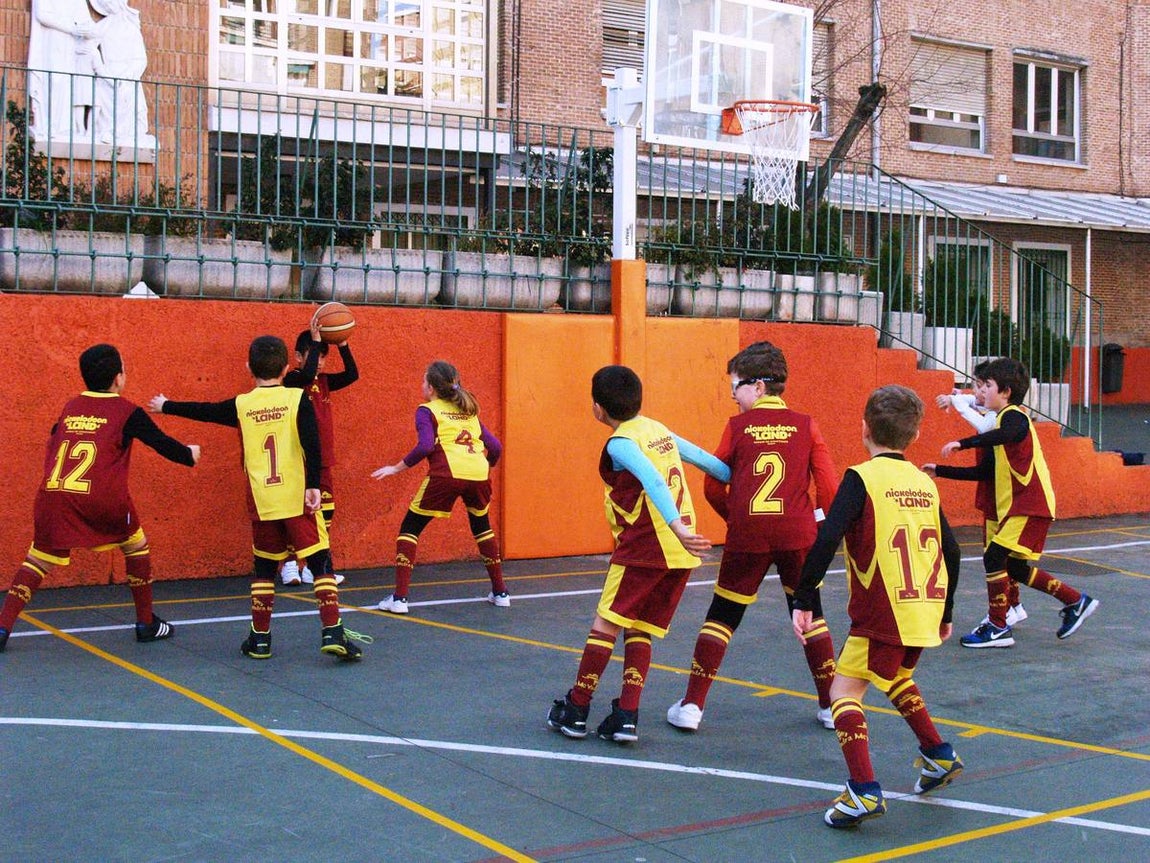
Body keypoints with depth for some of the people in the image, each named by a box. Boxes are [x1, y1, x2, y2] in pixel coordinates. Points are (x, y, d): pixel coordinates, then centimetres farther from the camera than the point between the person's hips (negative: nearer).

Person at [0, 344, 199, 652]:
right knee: (136, 546, 19)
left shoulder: (69, 408, 17)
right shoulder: (127, 412, 5)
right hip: (102, 499, -3)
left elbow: (51, 446, 23)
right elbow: (163, 444, 10)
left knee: (38, 558, 14)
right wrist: (190, 454, 28)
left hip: (53, 496, 3)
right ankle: (146, 623, 22)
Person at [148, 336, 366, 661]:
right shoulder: (297, 399, -2)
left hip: (262, 503, 3)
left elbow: (202, 410, 21)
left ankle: (259, 638, 17)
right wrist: (313, 485, -14)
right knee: (320, 564, 0)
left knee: (264, 568, 15)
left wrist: (166, 406, 38)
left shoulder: (240, 405, 6)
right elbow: (311, 444, -14)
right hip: (298, 499, -3)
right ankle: (332, 632, -10)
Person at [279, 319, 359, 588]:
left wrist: (342, 344, -9)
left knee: (325, 513, 9)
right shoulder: (292, 379, -9)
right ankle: (289, 564, 5)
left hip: (322, 460, 7)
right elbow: (307, 374, -31)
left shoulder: (324, 381, 11)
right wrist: (315, 340, -25)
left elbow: (352, 375, 0)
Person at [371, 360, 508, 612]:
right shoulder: (468, 411, 26)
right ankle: (500, 593, 31)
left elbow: (425, 446, -7)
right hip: (478, 475, 5)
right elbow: (495, 447, 20)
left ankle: (399, 598, 0)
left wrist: (396, 468, 2)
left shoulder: (427, 410, 10)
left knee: (410, 528, 10)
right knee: (482, 527, 30)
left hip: (446, 474, -5)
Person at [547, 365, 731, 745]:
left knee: (606, 624, 2)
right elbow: (708, 461, 19)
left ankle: (576, 711, 7)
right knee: (639, 631, 12)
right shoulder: (659, 430, 14)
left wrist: (677, 527, -35)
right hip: (680, 554, 8)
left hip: (644, 547, -7)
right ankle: (626, 717, 5)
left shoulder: (620, 444, -9)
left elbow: (653, 482, -25)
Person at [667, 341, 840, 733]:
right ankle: (832, 706, 19)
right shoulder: (806, 425, 3)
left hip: (748, 538, -1)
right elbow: (828, 485, -1)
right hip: (798, 534, 1)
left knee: (722, 614, 9)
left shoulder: (738, 427, 0)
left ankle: (691, 705, 7)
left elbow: (713, 487, 4)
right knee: (810, 615, 16)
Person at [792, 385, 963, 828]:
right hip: (925, 612, 7)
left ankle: (864, 790, -14)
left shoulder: (862, 478, -7)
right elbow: (951, 552, 15)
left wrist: (803, 601, -13)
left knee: (844, 690, -1)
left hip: (882, 613, -7)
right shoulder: (925, 483, 12)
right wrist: (944, 614, 25)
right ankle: (939, 755, 34)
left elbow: (827, 540, -18)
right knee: (895, 676, 31)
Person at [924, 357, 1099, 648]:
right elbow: (982, 472, 19)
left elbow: (1009, 434, -39)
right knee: (1015, 568, 15)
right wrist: (940, 471, 16)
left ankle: (998, 628, -6)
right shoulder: (1005, 420, 19)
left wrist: (962, 443, -43)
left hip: (1029, 506, -10)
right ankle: (1076, 601, 26)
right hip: (1017, 506, 10)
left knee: (994, 557, -13)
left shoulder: (1013, 415, -10)